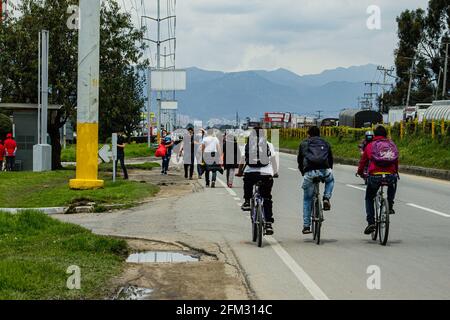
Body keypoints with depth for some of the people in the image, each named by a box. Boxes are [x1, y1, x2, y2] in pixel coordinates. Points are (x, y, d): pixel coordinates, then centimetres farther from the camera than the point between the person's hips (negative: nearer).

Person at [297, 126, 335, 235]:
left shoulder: (303, 144, 23)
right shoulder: (326, 144, 26)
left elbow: (299, 160, 26)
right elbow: (330, 159, 30)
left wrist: (303, 172, 41)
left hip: (309, 173, 0)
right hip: (324, 171, 0)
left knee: (307, 200, 13)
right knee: (330, 180, 37)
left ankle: (306, 226, 10)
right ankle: (326, 198, 12)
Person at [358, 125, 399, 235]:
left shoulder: (370, 146, 10)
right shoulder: (391, 145, 15)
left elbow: (363, 161, 16)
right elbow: (396, 161, 24)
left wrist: (360, 172, 35)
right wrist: (396, 173, 42)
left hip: (375, 176, -1)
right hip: (391, 176, 1)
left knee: (369, 198, 20)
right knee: (394, 181, 39)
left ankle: (371, 222, 5)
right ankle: (390, 206, 26)